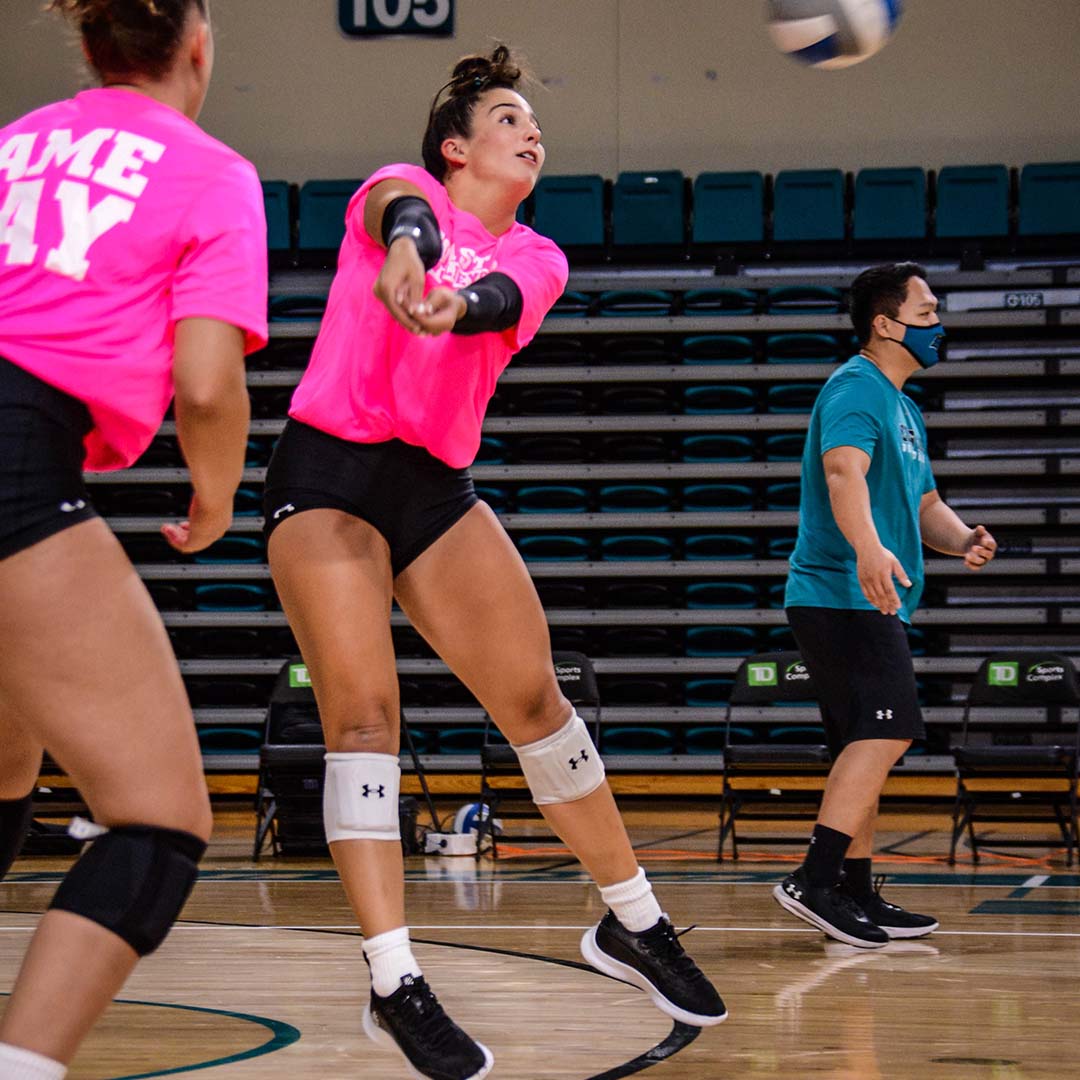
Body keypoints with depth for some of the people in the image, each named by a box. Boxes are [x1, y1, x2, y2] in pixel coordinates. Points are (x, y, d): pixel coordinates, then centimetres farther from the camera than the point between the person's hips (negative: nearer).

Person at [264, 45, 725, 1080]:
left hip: (437, 488, 5)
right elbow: (400, 212, -25)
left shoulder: (537, 257, 12)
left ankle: (632, 921, 17)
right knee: (363, 713, -15)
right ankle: (393, 985, -17)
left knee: (534, 697, 2)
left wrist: (455, 306, -39)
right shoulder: (406, 189, 2)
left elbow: (499, 298, -14)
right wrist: (404, 245, -50)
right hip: (327, 475, -5)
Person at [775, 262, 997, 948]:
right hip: (842, 597, -11)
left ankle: (857, 894, 16)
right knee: (888, 730, -22)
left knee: (868, 746, 11)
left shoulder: (906, 410, 23)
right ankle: (815, 882, -26)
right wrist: (869, 547, -45)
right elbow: (844, 472, -27)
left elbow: (924, 505, 27)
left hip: (869, 604, 11)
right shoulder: (856, 389, -9)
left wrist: (962, 539, 3)